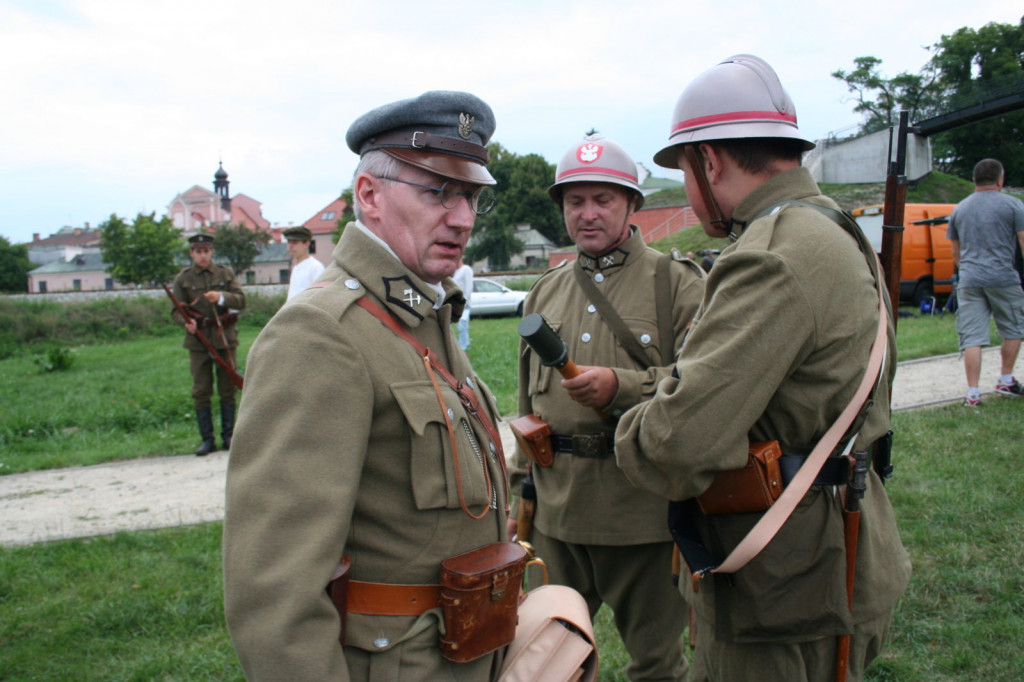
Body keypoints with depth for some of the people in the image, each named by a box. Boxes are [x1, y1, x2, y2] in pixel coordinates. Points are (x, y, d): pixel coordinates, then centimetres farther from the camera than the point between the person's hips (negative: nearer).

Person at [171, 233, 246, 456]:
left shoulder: (226, 273, 6)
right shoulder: (183, 278, 4)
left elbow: (241, 300, -2)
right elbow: (176, 310, 1)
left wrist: (222, 297, -21)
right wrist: (186, 322, -20)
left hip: (224, 337, 1)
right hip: (198, 339, 0)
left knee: (228, 389, 5)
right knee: (201, 391, 1)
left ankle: (228, 436, 15)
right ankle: (207, 439, 9)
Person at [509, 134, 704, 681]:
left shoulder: (677, 282, -3)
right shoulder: (545, 292, 13)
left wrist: (623, 387, -23)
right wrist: (519, 493, 18)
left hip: (646, 511, -4)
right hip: (556, 513, 5)